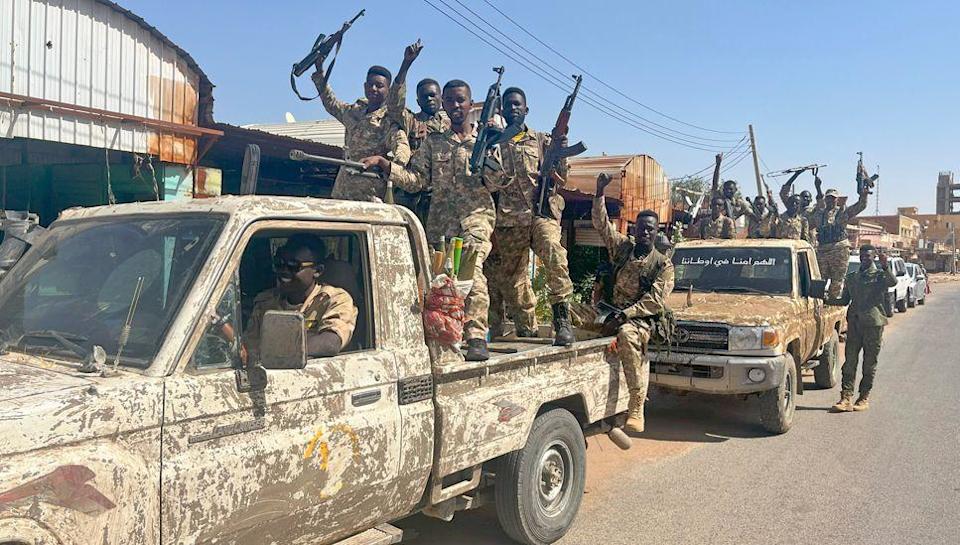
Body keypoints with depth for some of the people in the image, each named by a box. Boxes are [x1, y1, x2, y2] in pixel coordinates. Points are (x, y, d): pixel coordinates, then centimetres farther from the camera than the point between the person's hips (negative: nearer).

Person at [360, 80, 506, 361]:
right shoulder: (433, 143, 14)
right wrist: (384, 164, -6)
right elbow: (415, 180, 6)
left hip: (476, 215, -3)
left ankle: (476, 338, -25)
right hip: (440, 220, 3)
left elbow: (496, 181, 1)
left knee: (471, 267, -24)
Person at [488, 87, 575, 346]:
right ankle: (529, 327, 20)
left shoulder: (542, 140, 16)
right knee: (512, 277, 3)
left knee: (553, 251, -30)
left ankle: (562, 319, -28)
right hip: (508, 218, 2)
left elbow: (560, 176, 7)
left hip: (542, 211, -2)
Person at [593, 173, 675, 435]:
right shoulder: (623, 247, 14)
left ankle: (636, 410, -37)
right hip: (612, 312, 6)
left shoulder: (663, 264, 2)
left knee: (627, 334, -39)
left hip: (641, 318, -6)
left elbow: (656, 300, -8)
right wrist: (599, 193, -3)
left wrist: (625, 314, -17)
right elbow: (602, 224, 8)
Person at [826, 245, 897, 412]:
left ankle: (864, 398, 12)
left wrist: (885, 267, -34)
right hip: (854, 322, 4)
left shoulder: (879, 275, 3)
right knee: (850, 361, -2)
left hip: (873, 323, -4)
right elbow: (844, 300, 18)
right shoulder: (851, 277, 16)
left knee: (870, 362, 3)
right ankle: (846, 397, -3)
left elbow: (893, 282, -20)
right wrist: (826, 300, 3)